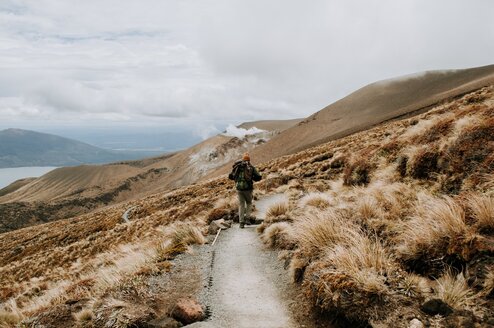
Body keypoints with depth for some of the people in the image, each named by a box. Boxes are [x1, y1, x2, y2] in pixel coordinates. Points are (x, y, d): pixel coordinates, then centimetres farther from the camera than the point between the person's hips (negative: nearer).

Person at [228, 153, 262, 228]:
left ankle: (241, 222, 3)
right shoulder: (251, 168, 0)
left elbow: (230, 176, 11)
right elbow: (259, 177, -3)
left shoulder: (237, 167, 7)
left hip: (239, 189, 2)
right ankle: (247, 218, 6)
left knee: (241, 205, 10)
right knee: (249, 203, 21)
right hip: (248, 188, -2)